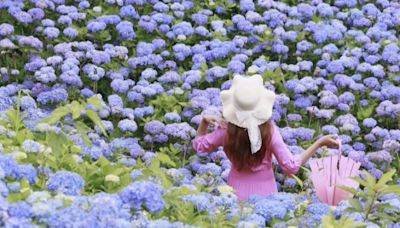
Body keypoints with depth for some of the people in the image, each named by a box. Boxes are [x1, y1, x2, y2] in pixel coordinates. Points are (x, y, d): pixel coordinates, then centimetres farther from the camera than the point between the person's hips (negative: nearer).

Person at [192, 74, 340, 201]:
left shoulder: (227, 130, -13)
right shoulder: (270, 131, -19)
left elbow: (199, 145, 4)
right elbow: (291, 166, -16)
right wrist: (320, 143, -14)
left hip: (237, 192, 2)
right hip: (265, 193, -2)